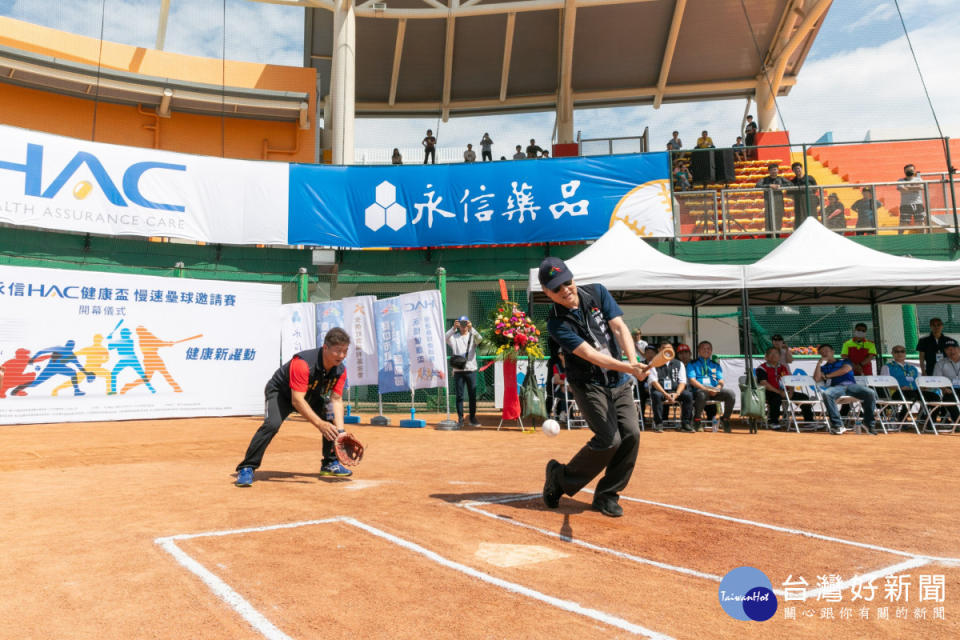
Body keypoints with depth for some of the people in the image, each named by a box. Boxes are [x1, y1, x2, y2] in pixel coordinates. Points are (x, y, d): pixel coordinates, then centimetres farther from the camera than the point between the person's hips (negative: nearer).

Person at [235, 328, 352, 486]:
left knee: (333, 420, -7)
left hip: (311, 395, 6)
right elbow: (297, 401, -42)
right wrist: (319, 424, -49)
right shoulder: (303, 363, -39)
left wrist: (340, 431, -32)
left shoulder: (340, 370, -19)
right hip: (280, 392, -6)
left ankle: (330, 463, 11)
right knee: (272, 424, -29)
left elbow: (336, 400, -19)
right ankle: (246, 468, -19)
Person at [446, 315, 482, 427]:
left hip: (471, 369, 0)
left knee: (472, 395, 4)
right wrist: (453, 328, -31)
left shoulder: (472, 336, 8)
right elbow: (445, 338, -14)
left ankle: (473, 419, 13)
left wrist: (471, 329, -30)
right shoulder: (454, 336, 7)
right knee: (459, 396, 2)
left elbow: (479, 339, -15)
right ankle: (460, 419, 8)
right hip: (458, 370, 0)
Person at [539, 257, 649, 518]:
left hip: (619, 382, 5)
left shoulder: (597, 293, -2)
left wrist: (633, 360, -27)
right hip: (588, 384, -5)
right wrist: (628, 368, -37)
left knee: (631, 434, -6)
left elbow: (619, 327, -10)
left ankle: (606, 496, 10)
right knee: (610, 439, -16)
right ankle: (560, 477, 6)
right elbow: (590, 355, -25)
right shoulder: (556, 323, -16)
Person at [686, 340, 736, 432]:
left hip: (715, 392, 4)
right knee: (702, 394, -40)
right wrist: (706, 389, -15)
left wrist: (717, 389, -10)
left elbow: (721, 381, 14)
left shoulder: (716, 365, 26)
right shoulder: (692, 364, 14)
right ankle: (697, 420, -17)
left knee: (730, 394, -25)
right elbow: (692, 380, -1)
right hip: (699, 390, -4)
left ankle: (725, 419, -5)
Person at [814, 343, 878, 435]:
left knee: (871, 393, -29)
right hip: (836, 387, -1)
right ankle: (837, 425, -37)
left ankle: (868, 423, -15)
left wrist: (827, 376, 7)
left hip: (851, 385, 1)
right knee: (826, 394, -38)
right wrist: (820, 362, 14)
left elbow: (846, 369, 4)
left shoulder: (845, 362, 28)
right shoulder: (823, 368, 28)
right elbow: (817, 379, 8)